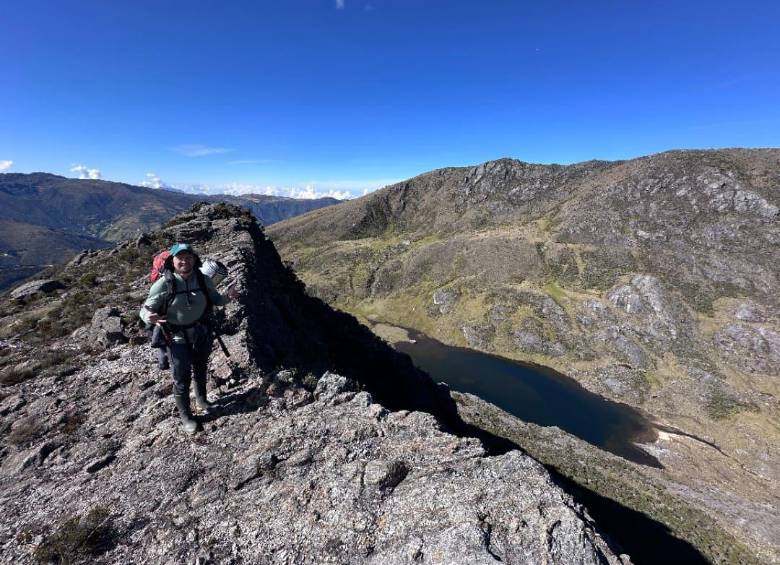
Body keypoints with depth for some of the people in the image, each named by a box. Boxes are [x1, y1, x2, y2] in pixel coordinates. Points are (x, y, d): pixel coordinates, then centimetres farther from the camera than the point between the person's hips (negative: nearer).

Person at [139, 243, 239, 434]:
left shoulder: (204, 280, -12)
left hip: (202, 335, 4)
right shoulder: (164, 284, -22)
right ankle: (185, 416, 29)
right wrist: (148, 316, -41)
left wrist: (227, 297, -20)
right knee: (182, 379, 6)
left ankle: (201, 400, 51)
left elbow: (215, 299, 2)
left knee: (200, 371, 24)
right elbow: (146, 308, -17)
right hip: (177, 339, -4)